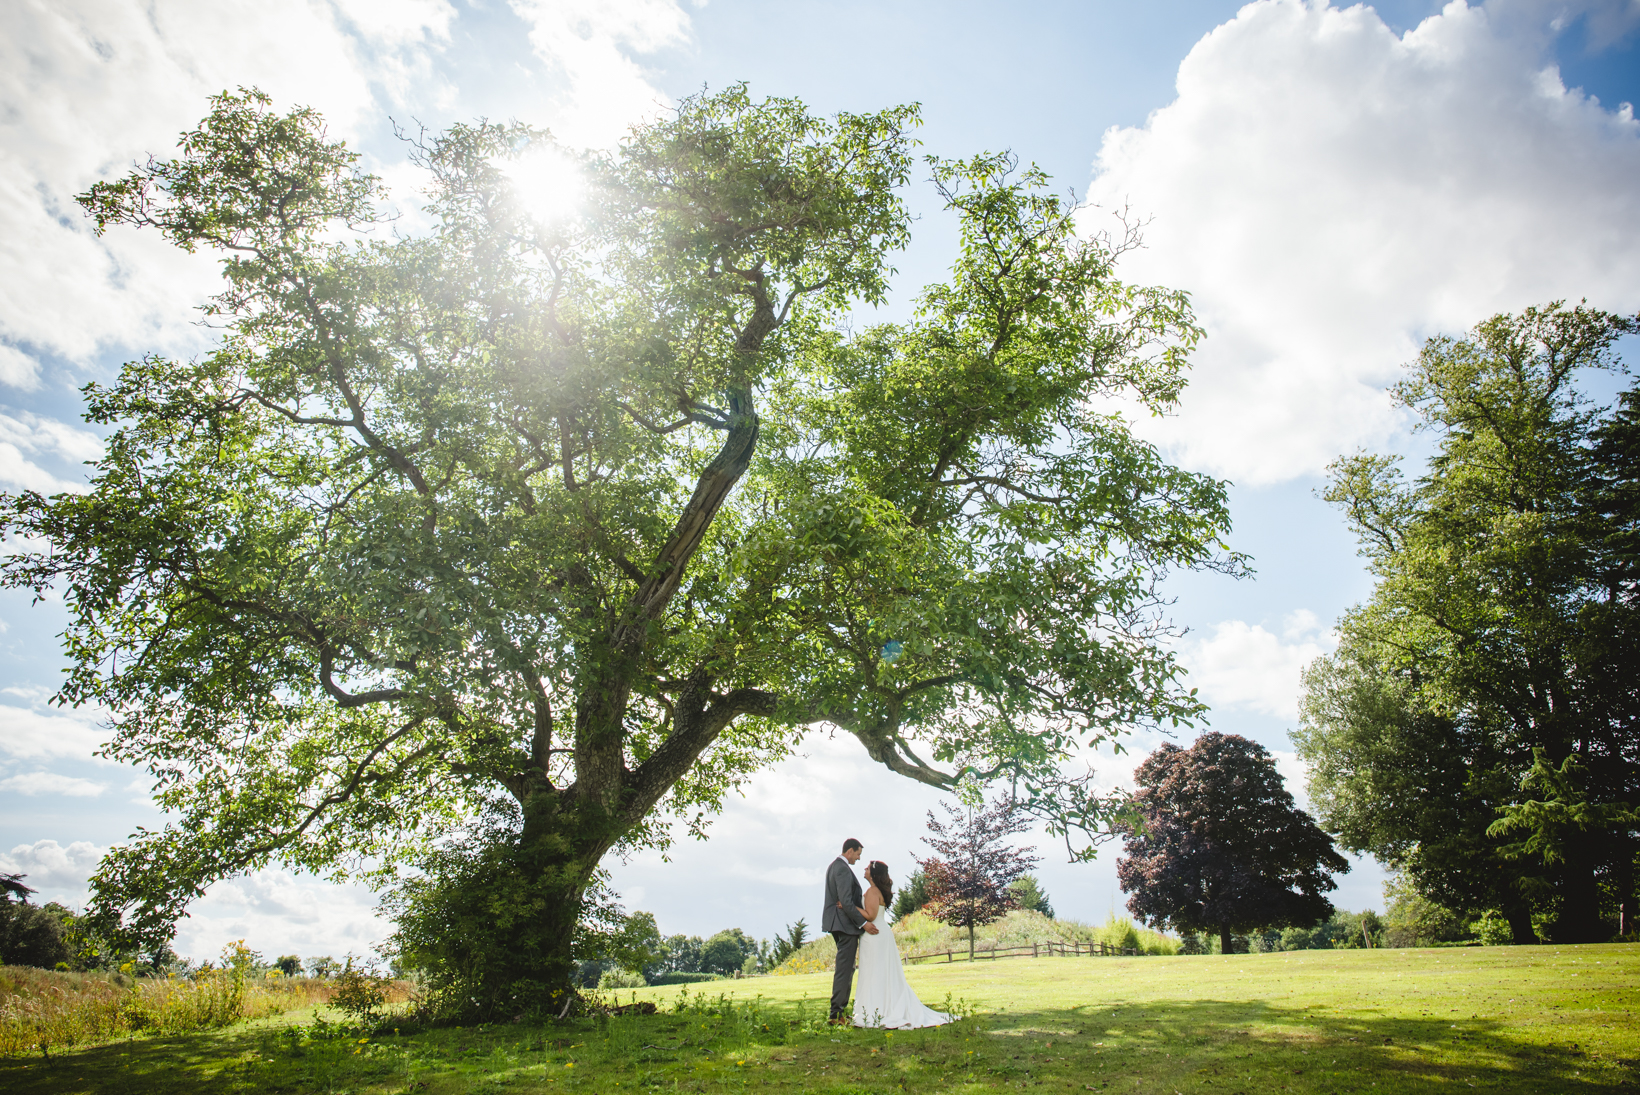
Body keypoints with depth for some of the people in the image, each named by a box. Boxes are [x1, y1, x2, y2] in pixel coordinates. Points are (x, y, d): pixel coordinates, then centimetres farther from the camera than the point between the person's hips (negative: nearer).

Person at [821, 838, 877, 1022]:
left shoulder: (834, 865, 16)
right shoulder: (843, 869, -17)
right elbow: (846, 902, -23)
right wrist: (863, 923, -20)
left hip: (838, 923, 11)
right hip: (845, 923, -11)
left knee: (846, 967, 16)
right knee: (844, 969, -7)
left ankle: (841, 1010, 19)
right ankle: (837, 1013, -5)